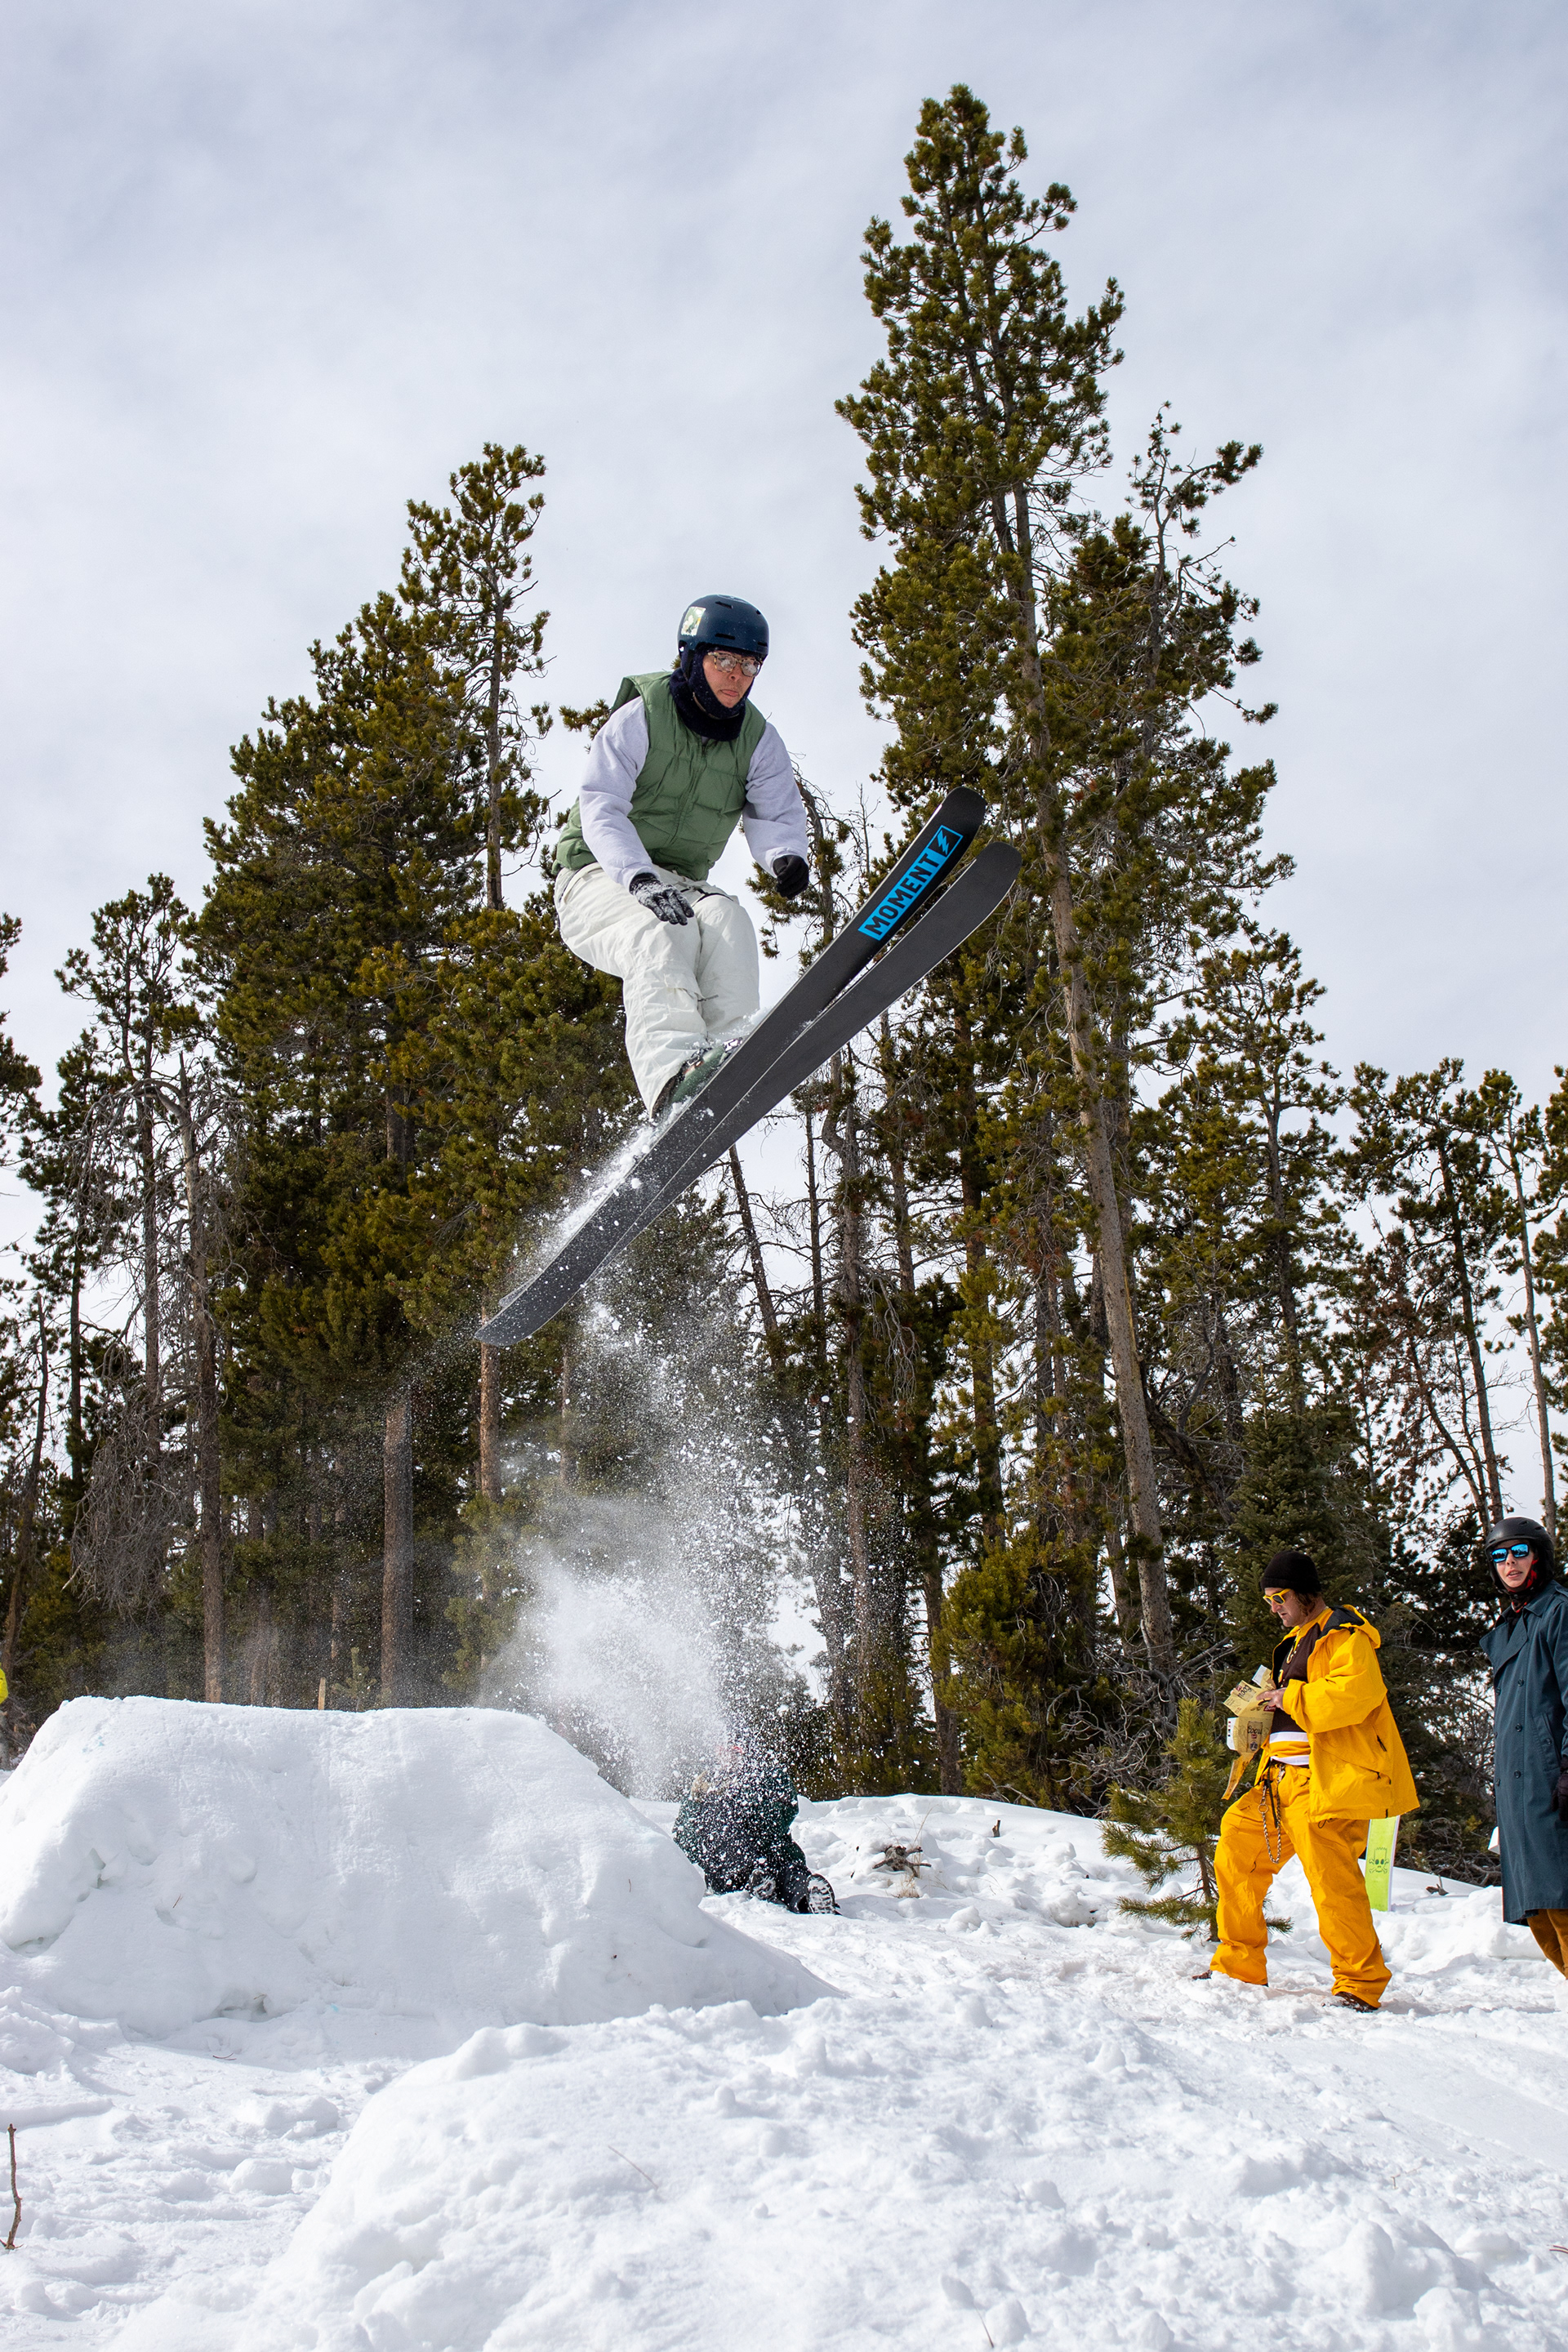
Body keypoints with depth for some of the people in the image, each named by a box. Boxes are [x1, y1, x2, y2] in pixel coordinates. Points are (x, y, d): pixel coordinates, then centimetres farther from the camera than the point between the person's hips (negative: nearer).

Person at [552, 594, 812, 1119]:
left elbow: (777, 812, -7)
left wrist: (784, 855, -33)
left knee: (726, 918, -30)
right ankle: (670, 1072, -56)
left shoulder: (757, 739, 4)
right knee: (664, 930, -36)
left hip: (681, 884, 5)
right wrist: (640, 878, -40)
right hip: (599, 876, -4)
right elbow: (600, 808, -21)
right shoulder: (640, 718, -11)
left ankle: (729, 1052, -39)